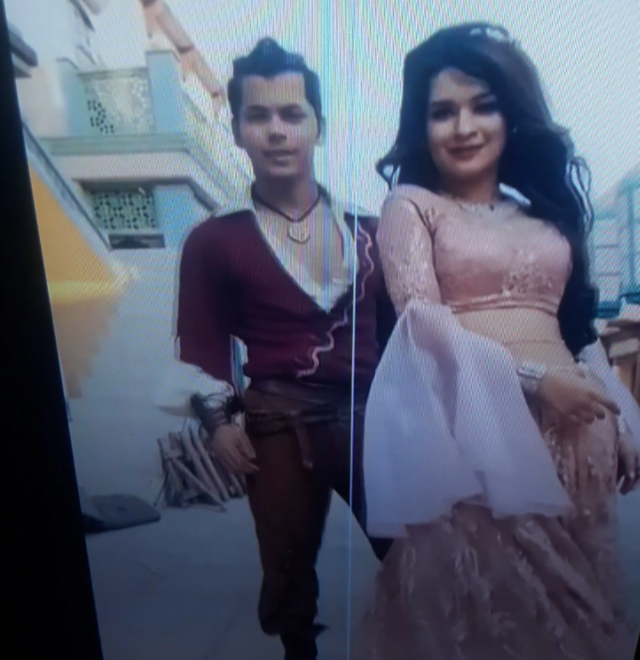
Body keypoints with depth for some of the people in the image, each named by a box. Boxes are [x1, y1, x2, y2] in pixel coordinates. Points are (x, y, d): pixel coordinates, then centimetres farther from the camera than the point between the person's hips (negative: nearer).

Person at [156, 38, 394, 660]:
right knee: (289, 569, 14)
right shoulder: (213, 241, 1)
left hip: (372, 416, 2)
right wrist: (218, 421, -9)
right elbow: (203, 345, 1)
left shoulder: (366, 228, 9)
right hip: (278, 426, -1)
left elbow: (394, 326, 9)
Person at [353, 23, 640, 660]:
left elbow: (580, 325, 18)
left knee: (574, 599, 15)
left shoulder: (548, 211, 17)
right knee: (479, 598, 4)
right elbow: (422, 319, -9)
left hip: (573, 430, 5)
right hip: (471, 428, -5)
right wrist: (532, 378, -15)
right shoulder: (410, 204, 3)